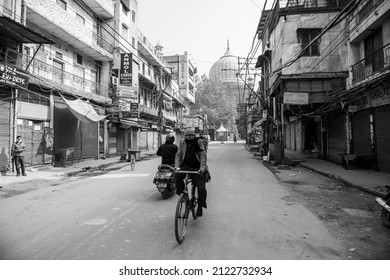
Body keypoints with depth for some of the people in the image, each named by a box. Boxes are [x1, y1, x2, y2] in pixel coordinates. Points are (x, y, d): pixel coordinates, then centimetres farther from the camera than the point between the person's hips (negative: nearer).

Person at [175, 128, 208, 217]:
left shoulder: (199, 142, -2)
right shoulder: (182, 143, 7)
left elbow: (203, 155, -9)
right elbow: (178, 155, 4)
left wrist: (202, 167, -23)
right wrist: (177, 166, -12)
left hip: (197, 169, -2)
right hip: (185, 167, 2)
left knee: (201, 189, -9)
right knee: (177, 176, -30)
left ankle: (200, 207, 13)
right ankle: (181, 194, -9)